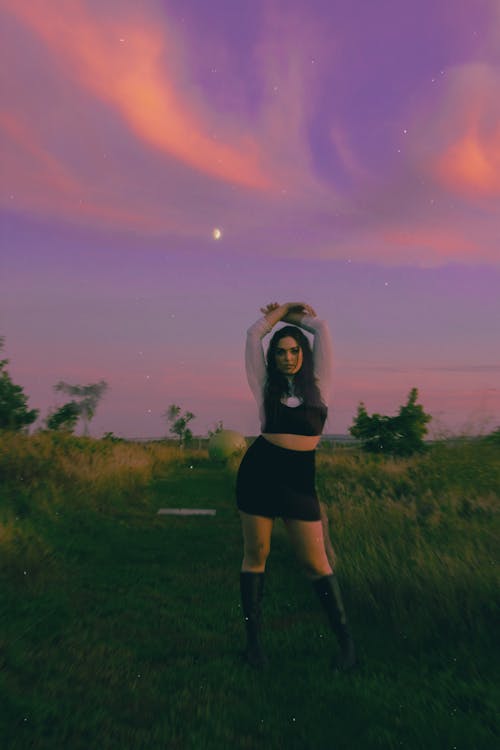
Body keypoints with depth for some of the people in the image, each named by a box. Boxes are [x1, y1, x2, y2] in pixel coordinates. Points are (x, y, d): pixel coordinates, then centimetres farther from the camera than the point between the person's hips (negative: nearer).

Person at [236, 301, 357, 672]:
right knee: (255, 556, 9)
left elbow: (320, 327, 3)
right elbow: (254, 333, 4)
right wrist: (281, 312, 18)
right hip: (259, 473, 1)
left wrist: (296, 315, 19)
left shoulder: (318, 382, 5)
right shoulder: (266, 385, 5)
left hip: (299, 478, -1)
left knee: (316, 562, 3)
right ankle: (254, 639, 26)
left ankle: (346, 640, 21)